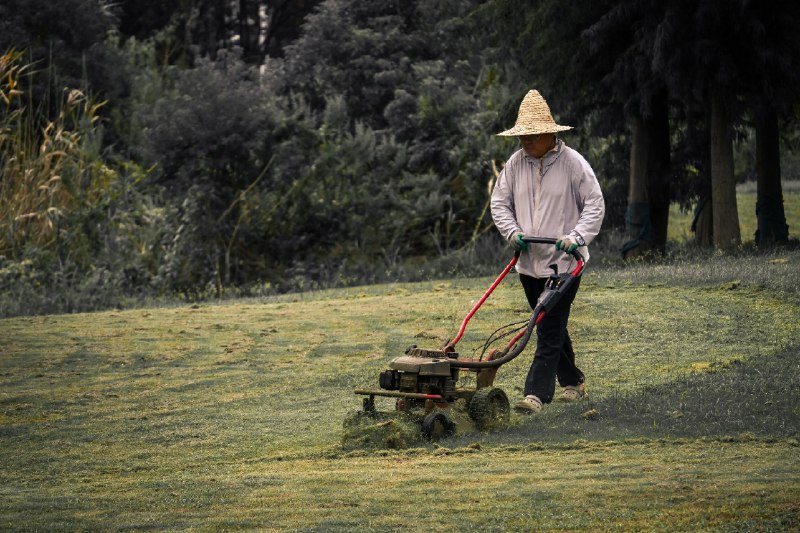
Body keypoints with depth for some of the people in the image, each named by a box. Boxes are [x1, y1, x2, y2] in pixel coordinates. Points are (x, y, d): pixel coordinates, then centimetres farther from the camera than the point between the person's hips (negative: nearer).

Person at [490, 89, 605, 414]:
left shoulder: (573, 163, -8)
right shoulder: (515, 163, 6)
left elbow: (595, 204, -5)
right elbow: (499, 202, 13)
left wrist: (576, 237, -17)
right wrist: (512, 231, -4)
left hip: (563, 262, -6)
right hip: (528, 262, 6)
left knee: (550, 329, -11)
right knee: (552, 327, 15)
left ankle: (536, 393, -15)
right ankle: (573, 382, 30)